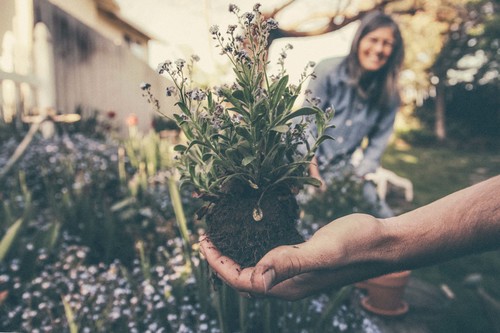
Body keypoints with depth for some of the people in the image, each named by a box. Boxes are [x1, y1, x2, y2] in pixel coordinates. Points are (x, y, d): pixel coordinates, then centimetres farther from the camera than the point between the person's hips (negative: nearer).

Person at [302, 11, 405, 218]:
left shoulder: (389, 93, 0)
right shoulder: (330, 71, -10)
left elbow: (377, 142, 5)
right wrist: (315, 175, -13)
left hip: (343, 169, 4)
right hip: (306, 163, -3)